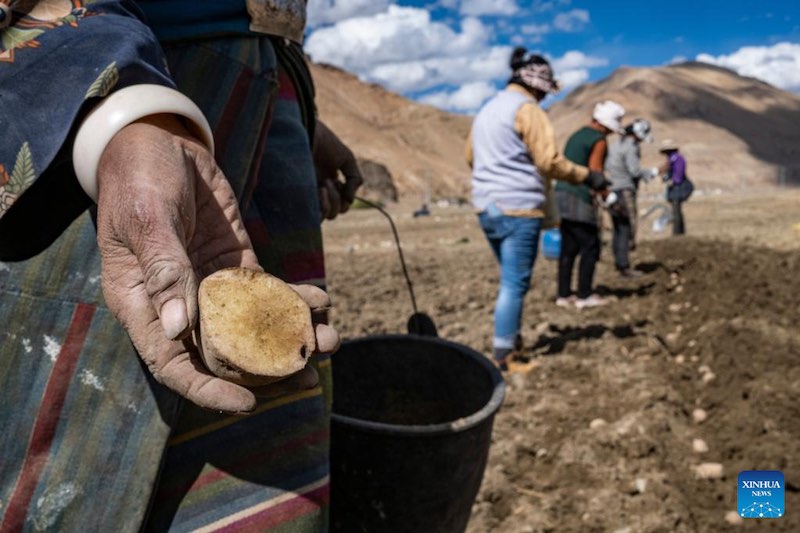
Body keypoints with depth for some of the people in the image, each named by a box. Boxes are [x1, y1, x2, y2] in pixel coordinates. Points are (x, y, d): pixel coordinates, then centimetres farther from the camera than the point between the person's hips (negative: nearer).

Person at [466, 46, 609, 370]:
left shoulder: (488, 108, 16)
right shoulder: (527, 108, -9)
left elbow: (471, 156, 22)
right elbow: (549, 160, -15)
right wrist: (587, 177, -6)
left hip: (486, 206, 9)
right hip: (518, 208, -8)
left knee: (511, 279, 20)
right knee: (515, 284, -4)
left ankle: (511, 340, 26)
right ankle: (502, 355, -3)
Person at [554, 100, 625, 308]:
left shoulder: (576, 135, 19)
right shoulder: (599, 141, -6)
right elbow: (595, 173, -15)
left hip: (561, 195, 8)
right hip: (579, 200, -8)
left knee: (568, 248, 10)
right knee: (590, 248, 0)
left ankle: (564, 295, 12)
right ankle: (584, 296, 2)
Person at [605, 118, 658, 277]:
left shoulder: (615, 145, 15)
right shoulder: (631, 147, -12)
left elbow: (606, 167, 17)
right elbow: (635, 171, -18)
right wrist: (655, 171, -8)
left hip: (612, 191, 9)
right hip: (625, 191, -9)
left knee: (618, 229, 13)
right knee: (626, 229, -6)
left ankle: (619, 263, 17)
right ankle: (624, 267, -6)